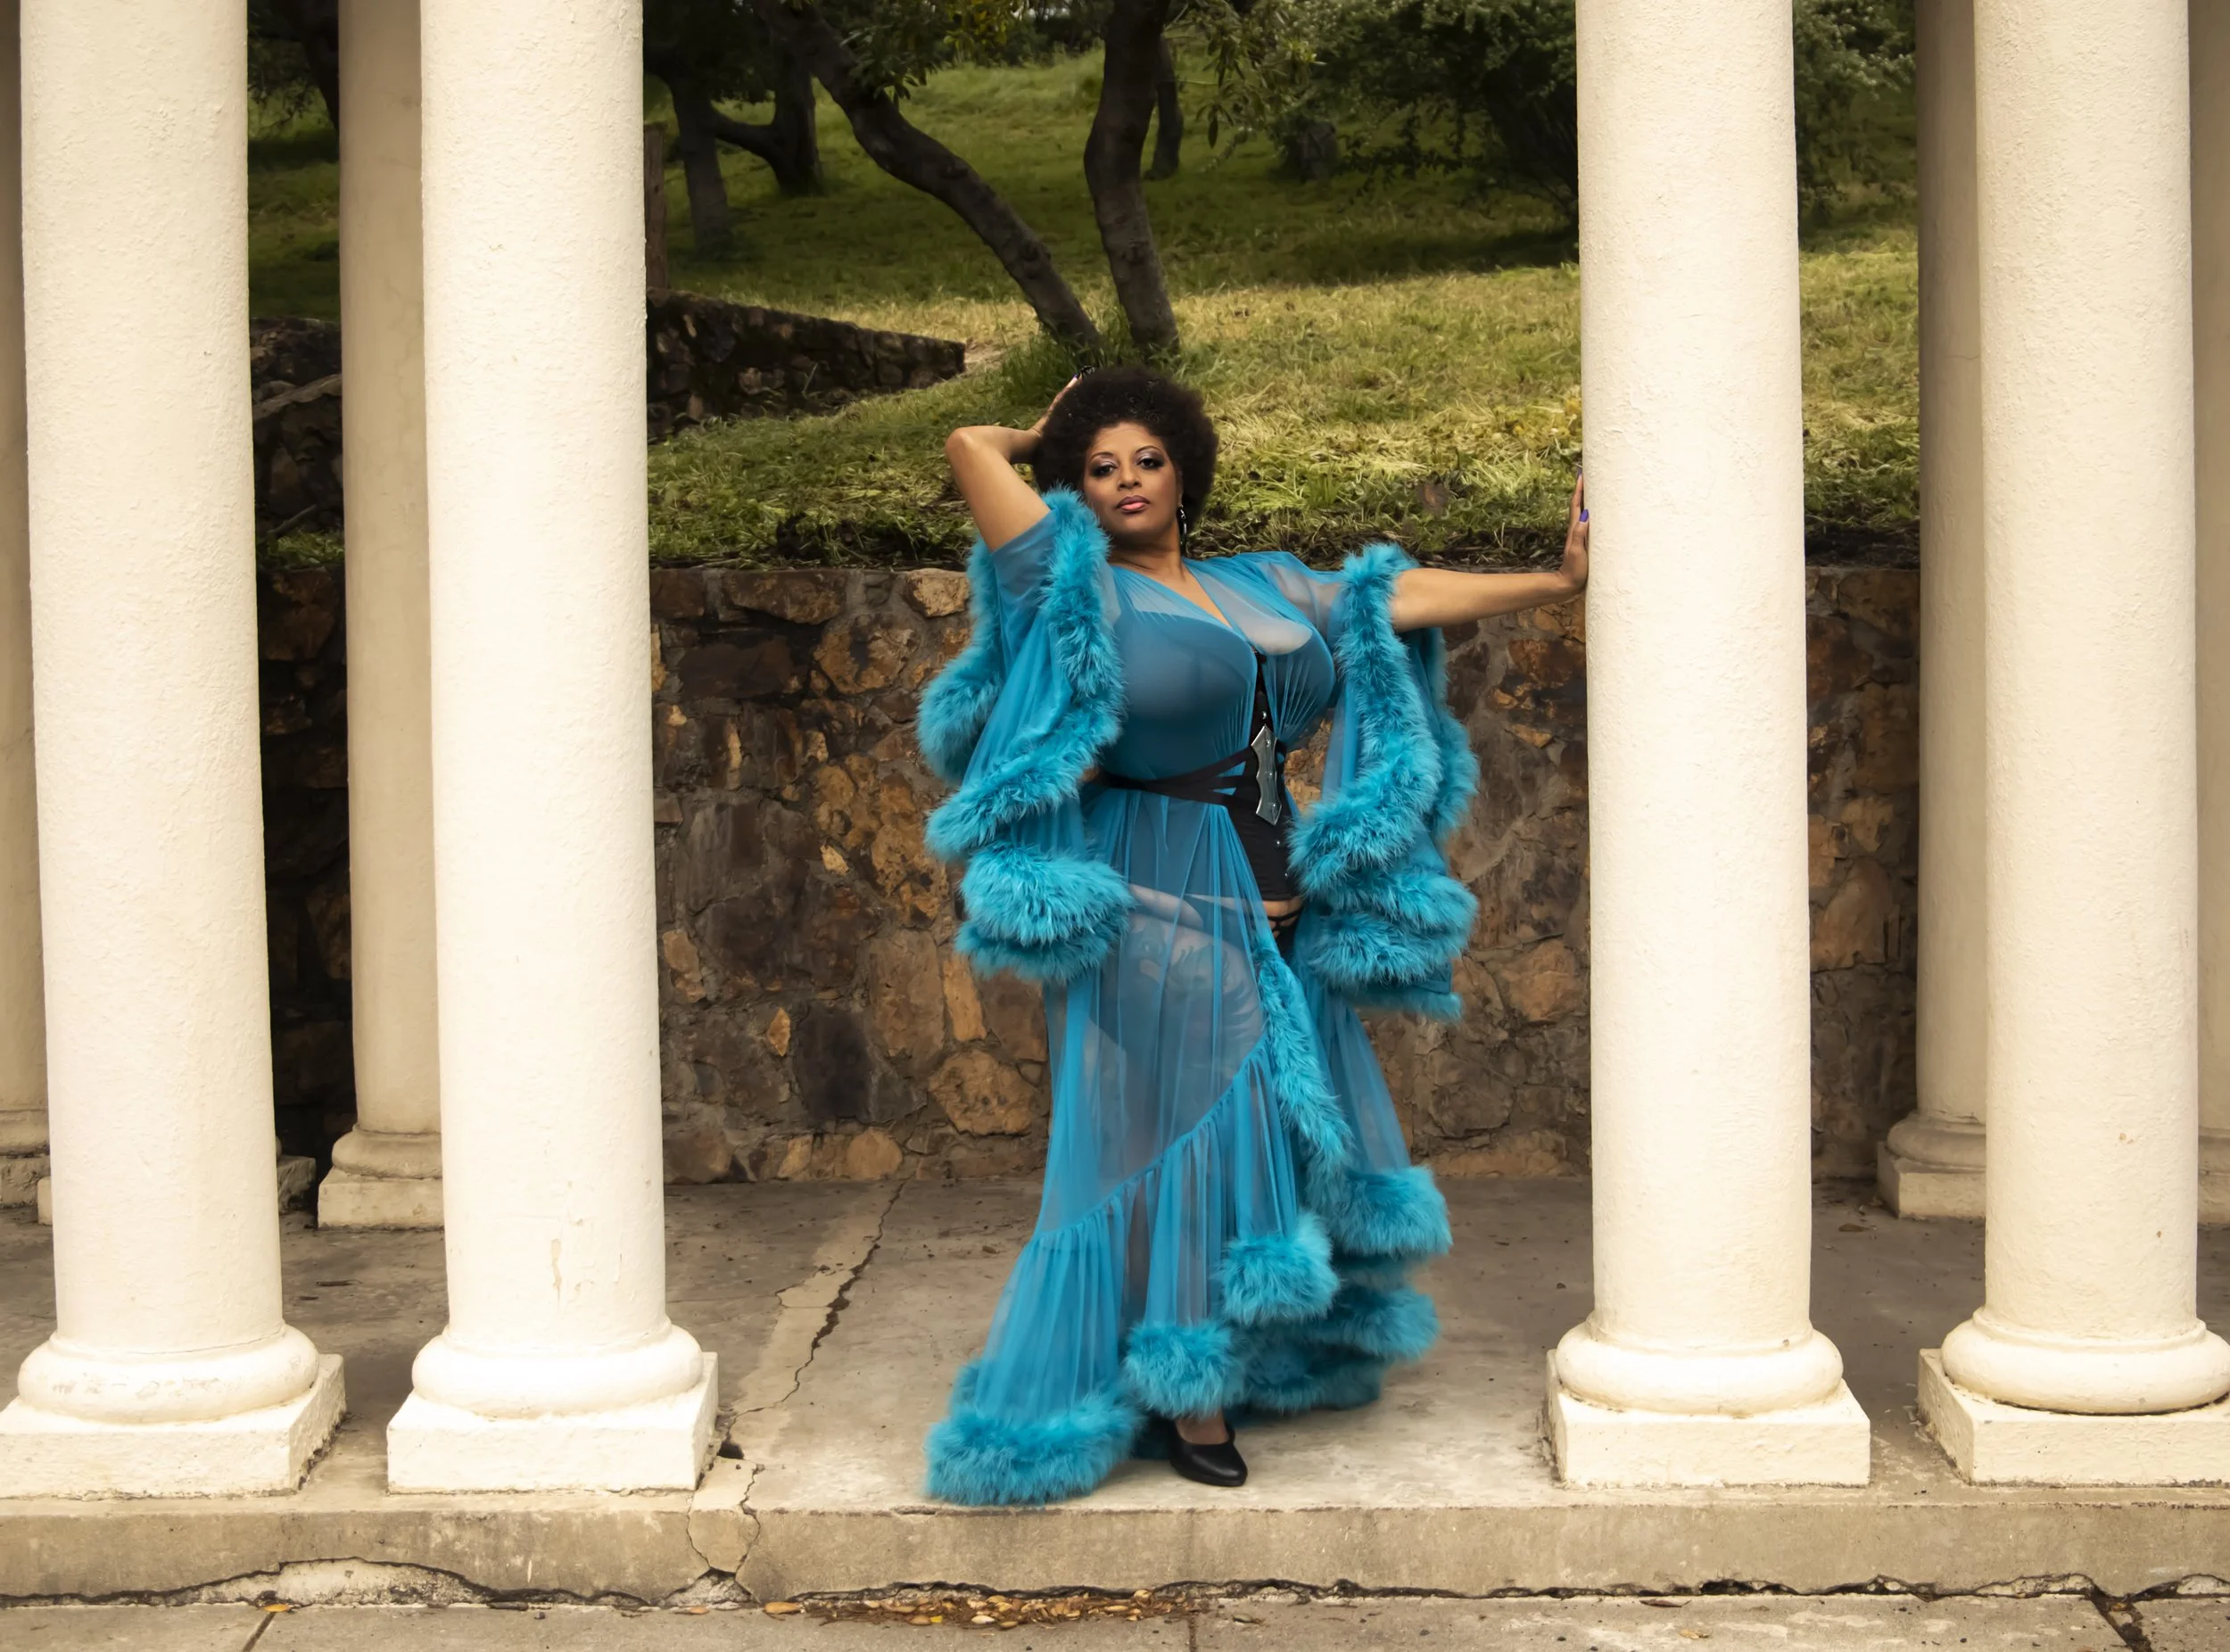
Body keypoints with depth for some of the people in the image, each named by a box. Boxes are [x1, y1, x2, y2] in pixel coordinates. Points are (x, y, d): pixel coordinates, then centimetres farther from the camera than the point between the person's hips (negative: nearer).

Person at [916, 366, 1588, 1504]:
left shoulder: (1261, 588, 13)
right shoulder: (1079, 591, -4)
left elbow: (1404, 596, 15)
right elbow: (969, 451, -11)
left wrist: (1557, 580, 13)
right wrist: (1041, 444, 9)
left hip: (1271, 905, 6)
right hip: (1157, 909, -6)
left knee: (1270, 1129, 12)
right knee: (1181, 1136, -3)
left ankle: (1253, 1360, 28)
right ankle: (1182, 1398, 8)